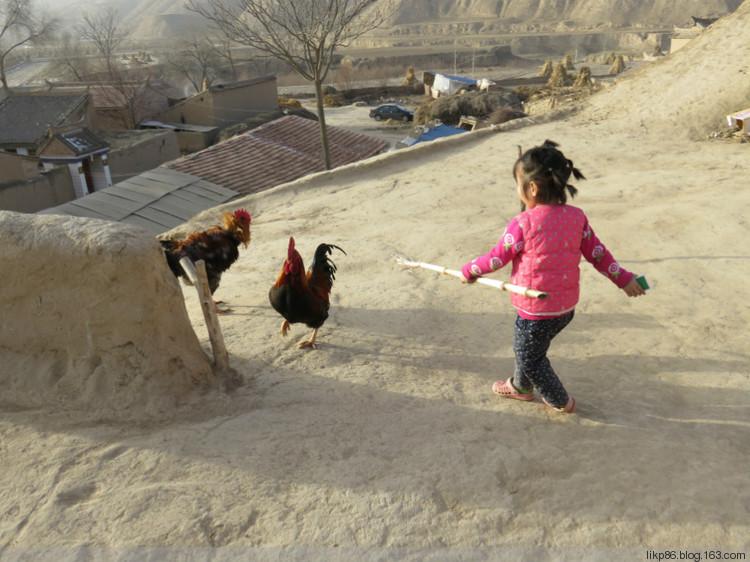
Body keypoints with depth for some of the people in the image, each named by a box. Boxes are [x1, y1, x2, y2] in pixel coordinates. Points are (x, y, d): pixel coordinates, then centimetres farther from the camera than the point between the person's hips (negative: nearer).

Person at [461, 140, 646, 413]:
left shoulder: (522, 224, -21)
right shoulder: (576, 217, -4)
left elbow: (497, 259, -11)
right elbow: (597, 253, 3)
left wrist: (469, 271, 6)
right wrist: (624, 279, 16)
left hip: (536, 312, -7)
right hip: (567, 308, 7)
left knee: (529, 356, 17)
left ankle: (561, 401, 34)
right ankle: (521, 386, 49)